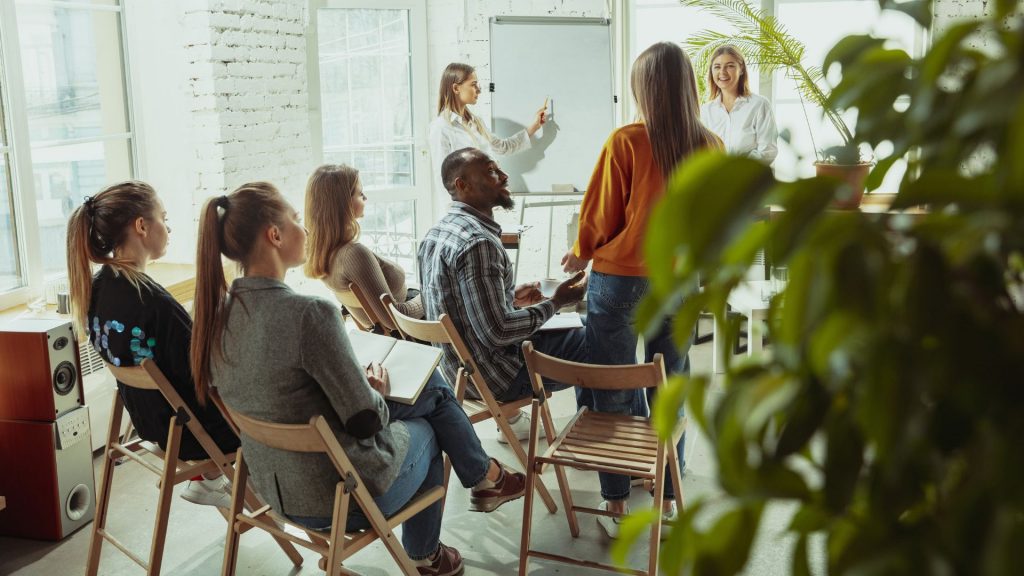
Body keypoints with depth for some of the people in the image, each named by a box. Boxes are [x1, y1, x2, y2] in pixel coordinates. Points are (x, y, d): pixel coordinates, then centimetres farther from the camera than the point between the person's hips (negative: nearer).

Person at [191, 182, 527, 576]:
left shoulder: (219, 313, -5)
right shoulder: (309, 313, -29)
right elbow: (365, 420, -24)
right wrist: (378, 392, -3)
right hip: (344, 494, -7)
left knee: (433, 387, 23)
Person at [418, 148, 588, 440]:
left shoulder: (437, 232, 3)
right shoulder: (478, 242, -27)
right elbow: (498, 333, -28)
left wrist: (510, 298, 14)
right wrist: (555, 302, -16)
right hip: (492, 375, -10)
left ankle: (511, 416, 31)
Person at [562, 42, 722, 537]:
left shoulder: (625, 142, -16)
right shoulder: (710, 147, -4)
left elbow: (600, 213, -6)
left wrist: (581, 253, 13)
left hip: (619, 278, -3)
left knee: (613, 393, 9)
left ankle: (615, 504, 18)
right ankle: (669, 498, 26)